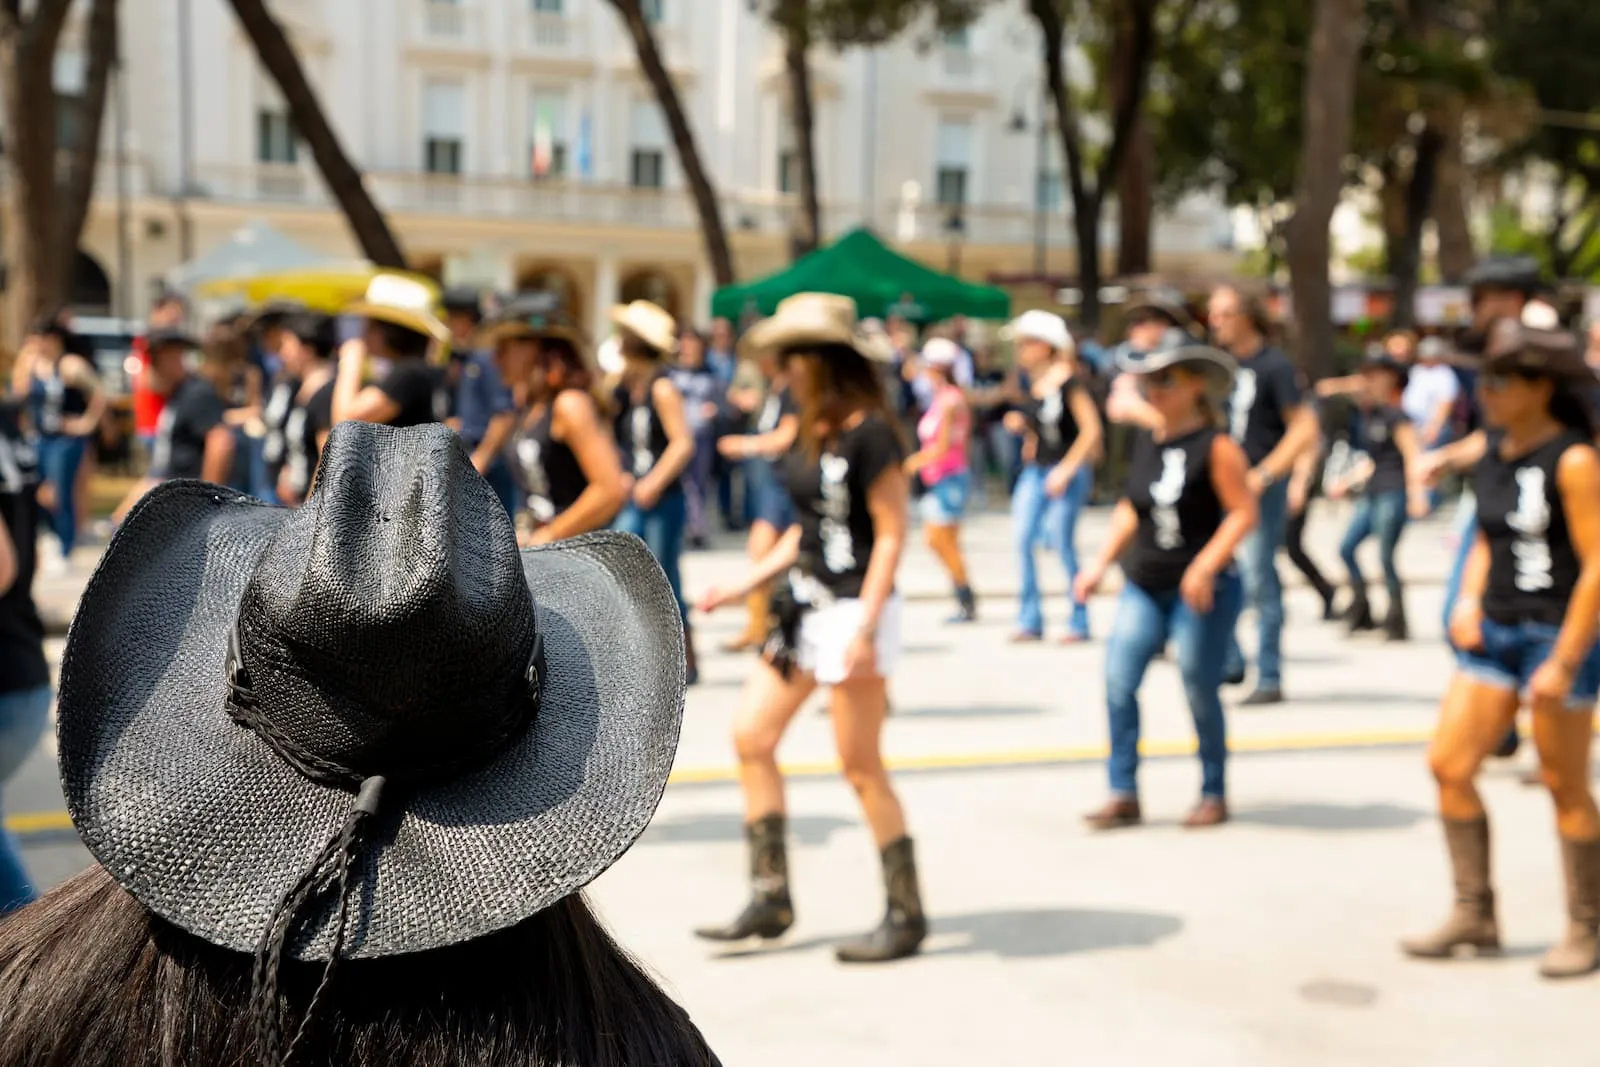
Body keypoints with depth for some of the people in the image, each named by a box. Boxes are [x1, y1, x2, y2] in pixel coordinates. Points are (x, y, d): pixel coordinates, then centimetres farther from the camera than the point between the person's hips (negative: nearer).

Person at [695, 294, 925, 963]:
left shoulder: (867, 433, -14)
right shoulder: (814, 434, 11)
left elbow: (891, 532, -16)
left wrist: (865, 627, -22)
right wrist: (745, 586, 12)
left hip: (853, 610, -9)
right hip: (806, 606, 9)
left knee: (861, 767, -3)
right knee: (751, 736, 8)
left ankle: (906, 915, 12)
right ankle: (770, 899, 17)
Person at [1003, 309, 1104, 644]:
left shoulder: (1068, 381, -11)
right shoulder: (1033, 384, 10)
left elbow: (1091, 430, -13)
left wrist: (1066, 470, -16)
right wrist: (1021, 424, 3)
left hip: (1068, 470, -7)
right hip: (1035, 470, 7)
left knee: (1062, 541, -6)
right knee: (1023, 538, -3)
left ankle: (1079, 622, 7)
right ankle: (1030, 620, 4)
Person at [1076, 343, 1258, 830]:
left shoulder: (1216, 446, -10)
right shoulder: (1146, 441, 10)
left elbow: (1245, 512, -14)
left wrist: (1205, 565, -23)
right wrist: (1101, 562, 11)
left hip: (1201, 592, -6)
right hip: (1143, 587, 6)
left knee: (1200, 693, 2)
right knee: (1118, 681, -7)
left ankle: (1214, 794, 20)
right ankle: (1124, 795, 0)